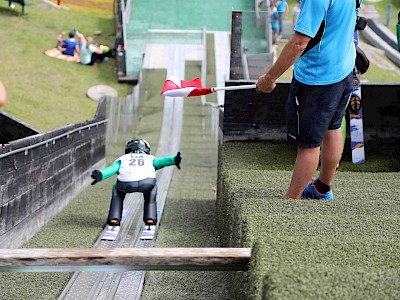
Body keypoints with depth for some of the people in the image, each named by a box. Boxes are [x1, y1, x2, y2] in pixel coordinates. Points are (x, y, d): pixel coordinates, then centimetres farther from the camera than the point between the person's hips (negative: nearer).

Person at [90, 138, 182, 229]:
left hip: (126, 183, 0)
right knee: (152, 187, 36)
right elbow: (162, 161, 16)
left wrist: (100, 175, -4)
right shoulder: (150, 158, 38)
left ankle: (114, 219, 22)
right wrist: (174, 160, -3)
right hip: (147, 182, 0)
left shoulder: (123, 158, 36)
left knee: (117, 189, 35)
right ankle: (150, 219, 25)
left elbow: (112, 168, 14)